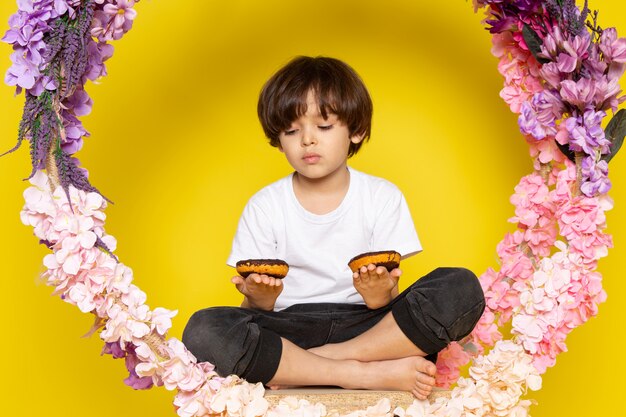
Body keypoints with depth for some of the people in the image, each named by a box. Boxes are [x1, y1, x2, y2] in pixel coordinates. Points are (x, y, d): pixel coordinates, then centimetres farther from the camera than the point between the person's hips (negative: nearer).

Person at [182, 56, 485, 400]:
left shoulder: (383, 197, 5)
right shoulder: (263, 207, 5)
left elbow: (388, 300, 0)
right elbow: (256, 308, 2)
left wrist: (380, 296, -25)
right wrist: (261, 300, -23)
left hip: (364, 325, 1)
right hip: (290, 328, -1)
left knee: (461, 288, -24)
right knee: (203, 332, -30)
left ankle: (296, 371, -24)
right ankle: (370, 374, -27)